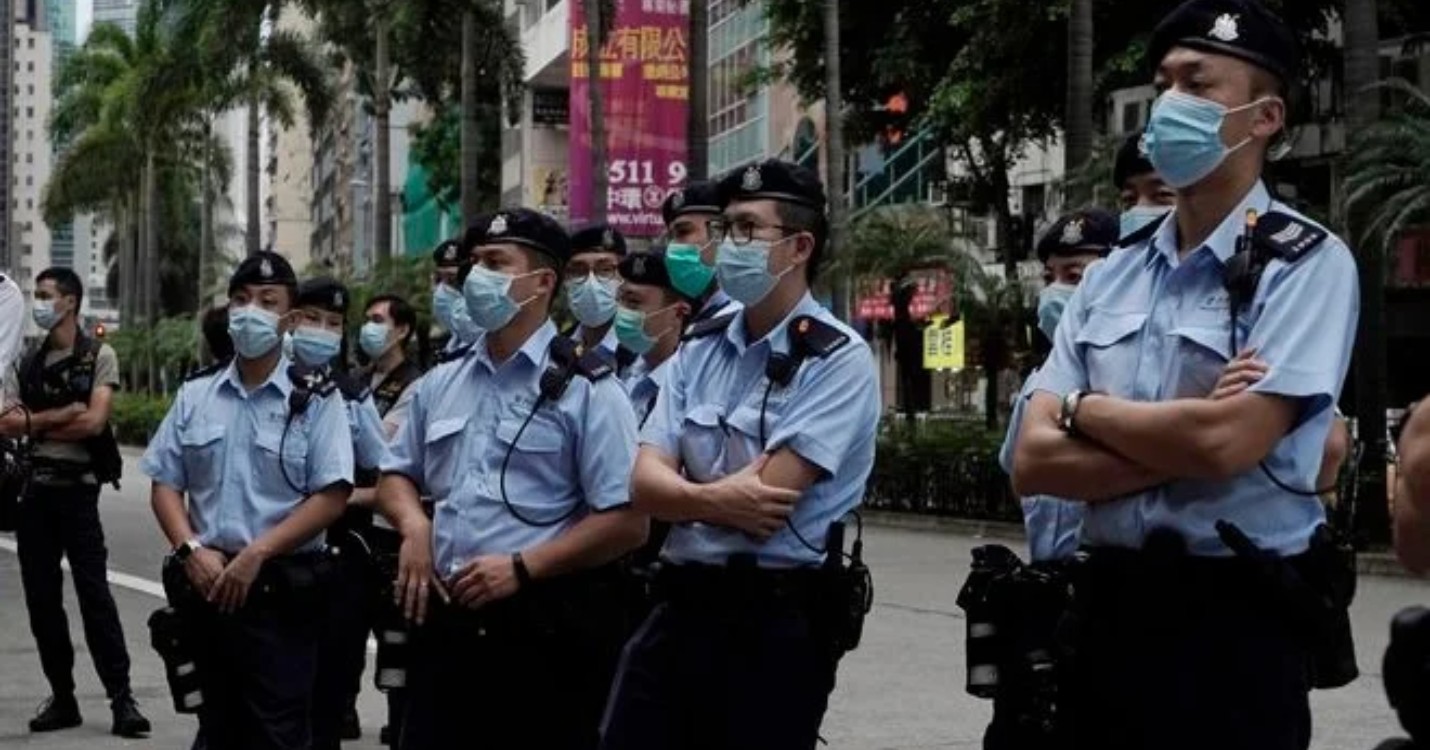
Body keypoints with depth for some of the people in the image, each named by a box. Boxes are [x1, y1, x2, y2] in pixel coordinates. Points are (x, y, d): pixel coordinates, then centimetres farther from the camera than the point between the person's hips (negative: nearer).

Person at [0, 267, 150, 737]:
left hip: (77, 487, -5)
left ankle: (121, 698, -6)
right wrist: (61, 415, -9)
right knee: (41, 597, 6)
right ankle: (62, 698, 14)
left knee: (94, 592, -8)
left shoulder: (98, 357, -1)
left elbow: (94, 421, -13)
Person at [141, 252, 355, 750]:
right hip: (206, 588, 4)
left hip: (281, 591, -4)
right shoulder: (194, 395, 9)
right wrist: (192, 550, -8)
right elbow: (166, 484, 9)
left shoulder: (315, 400, -3)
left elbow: (332, 497, -10)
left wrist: (257, 553, -16)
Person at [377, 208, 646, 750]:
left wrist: (521, 568, -15)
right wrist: (414, 525, 2)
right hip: (446, 622, 5)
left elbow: (627, 522, -9)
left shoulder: (585, 390, -5)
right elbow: (397, 473, 26)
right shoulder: (439, 385, 14)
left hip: (545, 629, -5)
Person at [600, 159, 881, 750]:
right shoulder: (698, 350, 11)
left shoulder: (839, 361, -9)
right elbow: (644, 484, 2)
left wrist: (683, 492, 0)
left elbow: (769, 503, -17)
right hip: (678, 609, 6)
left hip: (777, 621, -5)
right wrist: (717, 500, -18)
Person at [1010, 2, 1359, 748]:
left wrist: (1084, 409, -5)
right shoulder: (1108, 278, 9)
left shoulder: (1307, 263, -8)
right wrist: (1180, 449, -14)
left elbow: (1226, 441, -21)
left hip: (1236, 622, -5)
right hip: (1112, 605, 6)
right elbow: (1032, 462, 1)